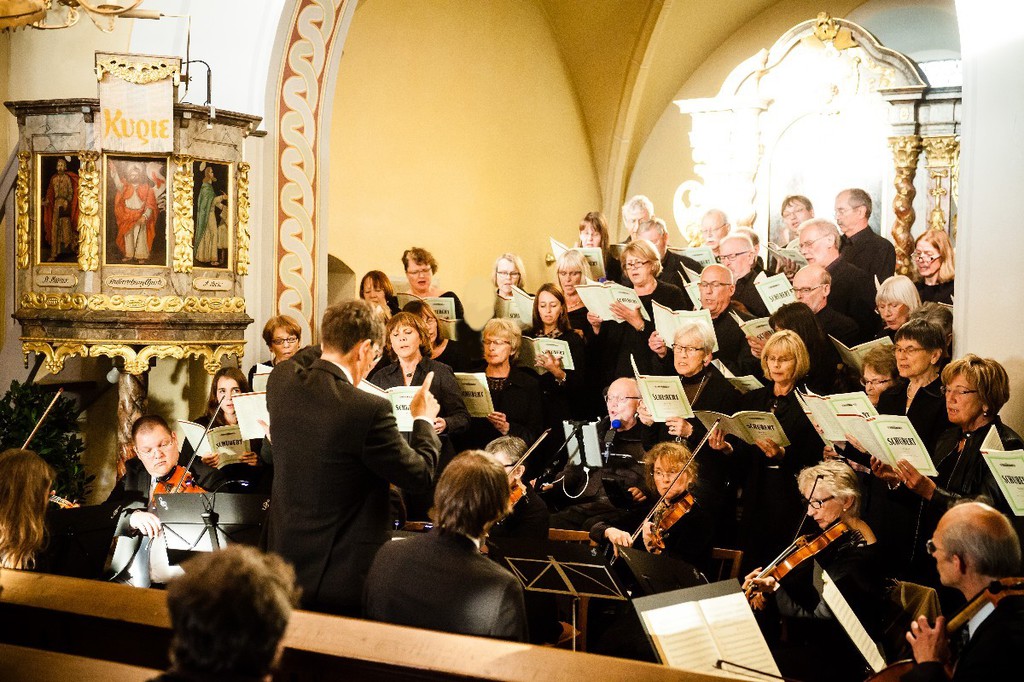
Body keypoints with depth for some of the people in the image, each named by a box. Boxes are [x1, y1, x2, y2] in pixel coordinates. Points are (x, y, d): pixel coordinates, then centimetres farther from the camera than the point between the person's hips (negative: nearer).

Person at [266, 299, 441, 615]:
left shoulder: (280, 381, -6)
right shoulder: (369, 410, -25)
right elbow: (420, 475, -12)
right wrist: (424, 420, 5)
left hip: (284, 563, 7)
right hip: (344, 576, -7)